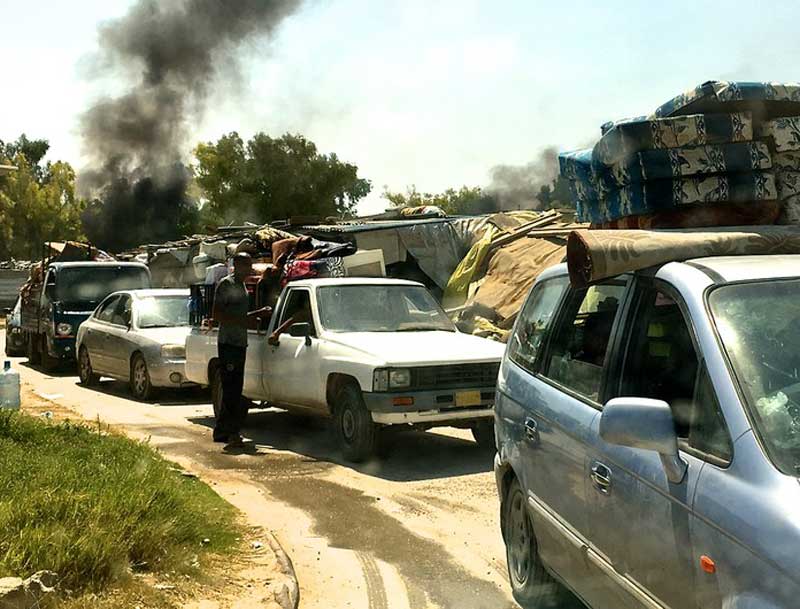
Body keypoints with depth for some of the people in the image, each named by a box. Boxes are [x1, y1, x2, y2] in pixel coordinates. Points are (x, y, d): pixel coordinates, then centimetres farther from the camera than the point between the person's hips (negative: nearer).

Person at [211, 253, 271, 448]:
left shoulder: (241, 286, 19)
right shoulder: (226, 284, -8)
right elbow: (216, 315, -15)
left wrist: (258, 313, 17)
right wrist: (241, 321, -20)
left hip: (240, 343, 9)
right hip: (228, 343, -9)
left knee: (233, 389, 11)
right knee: (232, 389, -12)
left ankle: (222, 431, 18)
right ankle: (232, 433, -12)